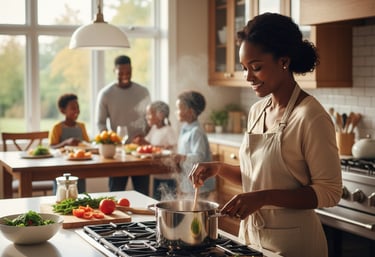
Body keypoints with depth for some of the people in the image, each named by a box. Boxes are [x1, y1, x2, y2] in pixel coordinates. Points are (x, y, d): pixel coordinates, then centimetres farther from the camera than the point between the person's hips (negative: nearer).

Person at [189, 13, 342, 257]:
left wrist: (264, 197, -26)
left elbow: (329, 192, -18)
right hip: (251, 232, 7)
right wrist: (219, 169, -3)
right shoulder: (257, 111, 4)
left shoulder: (311, 117, -19)